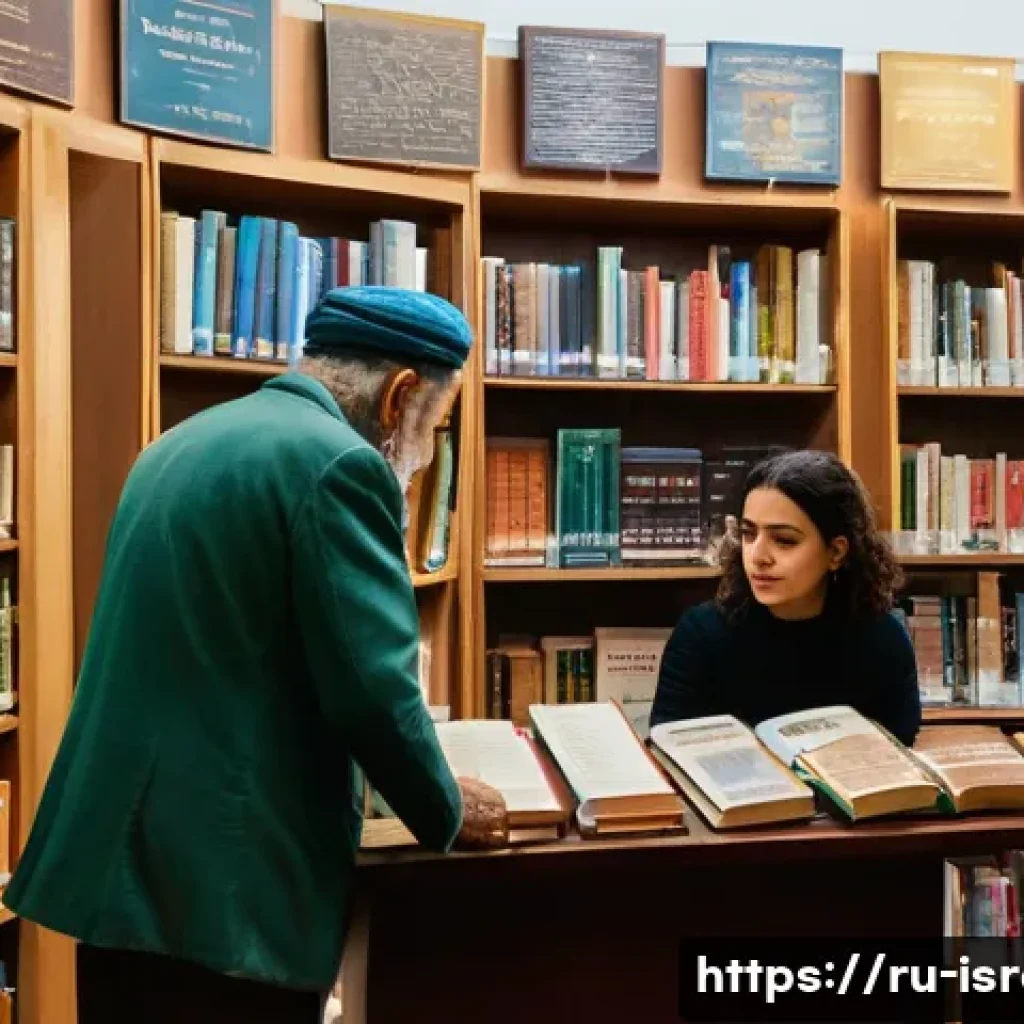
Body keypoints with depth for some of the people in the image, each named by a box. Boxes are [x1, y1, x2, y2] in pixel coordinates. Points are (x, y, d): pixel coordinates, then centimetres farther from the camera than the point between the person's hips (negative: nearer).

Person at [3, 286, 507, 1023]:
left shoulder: (184, 443, 12)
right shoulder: (337, 463, -15)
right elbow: (373, 691, -19)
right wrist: (446, 814, 0)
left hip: (119, 853, 9)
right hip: (231, 880, -8)